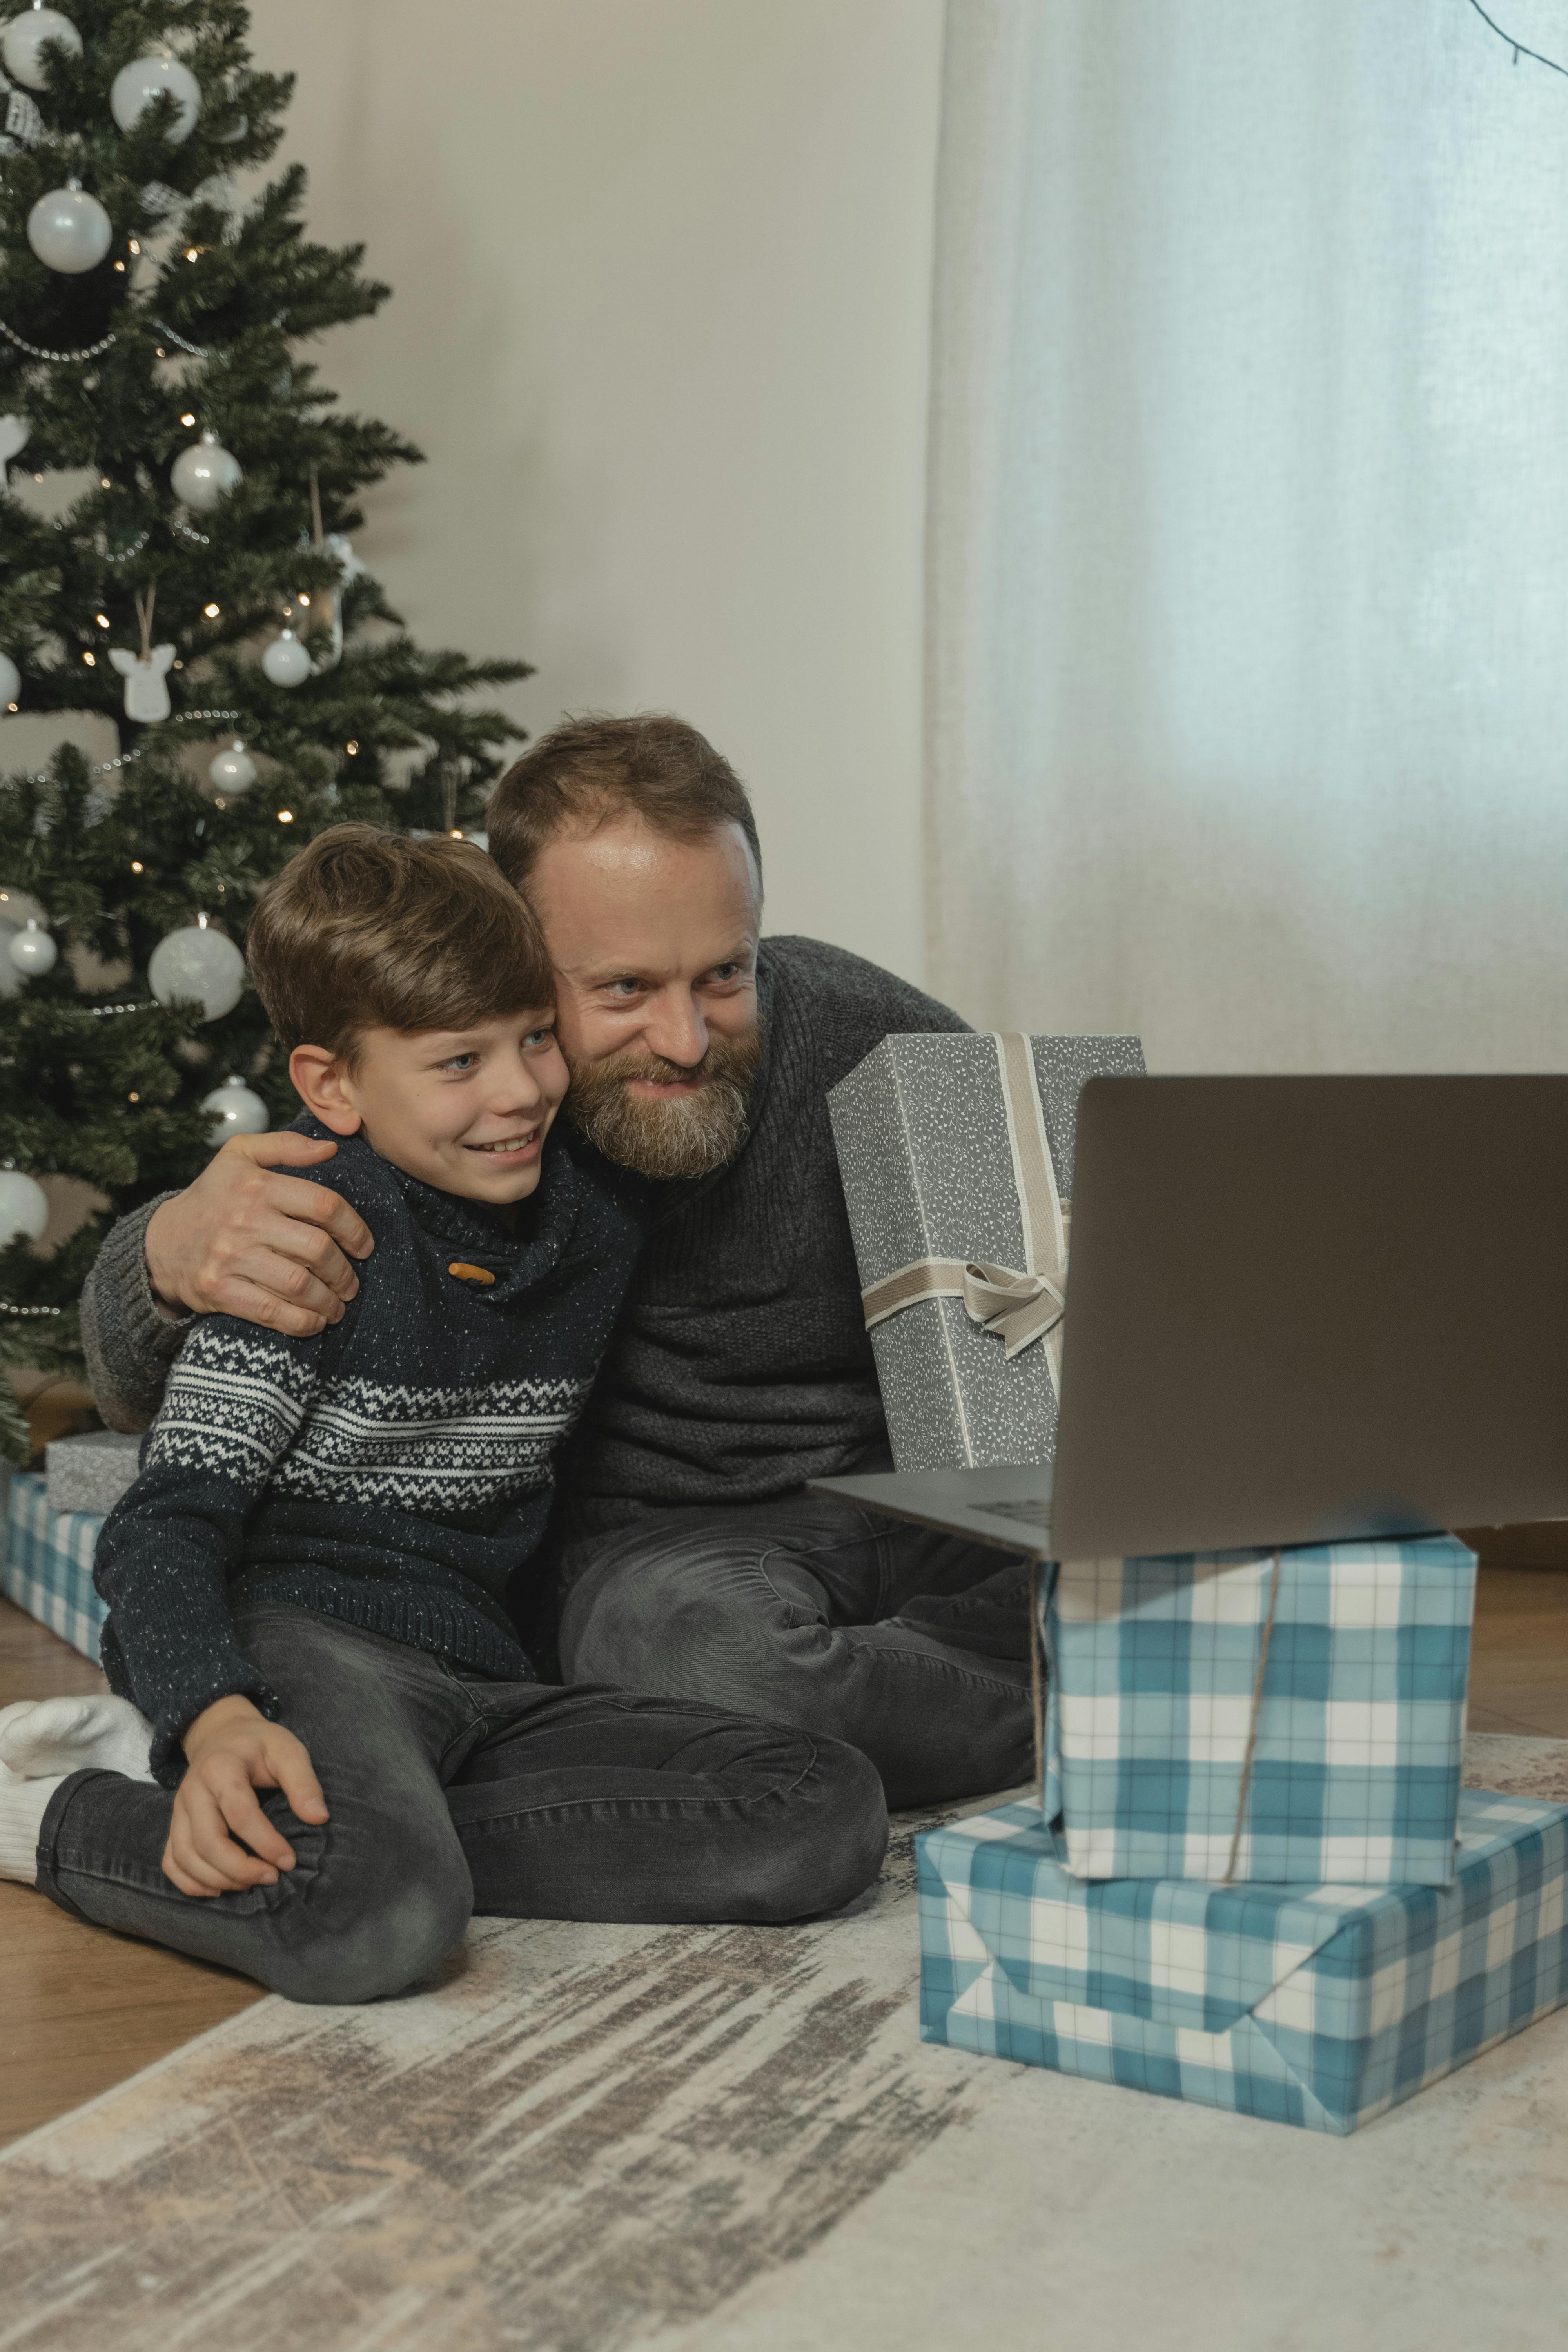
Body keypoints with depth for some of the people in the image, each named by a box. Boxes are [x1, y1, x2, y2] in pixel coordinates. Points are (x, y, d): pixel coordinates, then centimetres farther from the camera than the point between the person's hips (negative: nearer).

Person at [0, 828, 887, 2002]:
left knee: (833, 1812, -14)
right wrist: (216, 1720, -31)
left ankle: (392, 1830, -13)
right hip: (295, 1636, -6)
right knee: (381, 1920, -38)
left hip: (474, 1672, 7)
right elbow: (165, 1523, -14)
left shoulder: (602, 1204, 10)